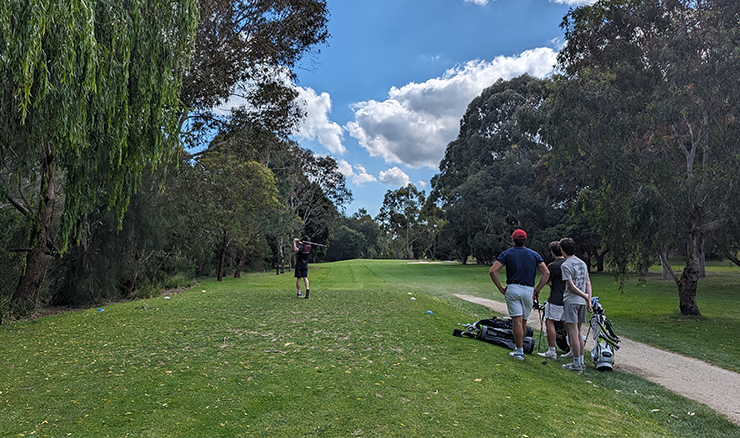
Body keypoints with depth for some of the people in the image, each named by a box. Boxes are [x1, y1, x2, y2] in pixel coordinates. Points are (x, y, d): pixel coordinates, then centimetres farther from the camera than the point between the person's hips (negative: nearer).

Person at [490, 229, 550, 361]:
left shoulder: (507, 253, 3)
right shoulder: (534, 254, 11)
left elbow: (493, 271, -7)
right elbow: (546, 273, 3)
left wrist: (501, 288, 0)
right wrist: (536, 290, 5)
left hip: (512, 289, -2)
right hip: (528, 290, 2)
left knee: (517, 321, -4)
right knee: (524, 321, 15)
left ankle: (519, 352, -2)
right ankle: (519, 347, 27)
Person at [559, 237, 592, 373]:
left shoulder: (565, 265, -12)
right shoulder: (582, 263, 12)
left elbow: (571, 286, -16)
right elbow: (588, 283, 11)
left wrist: (584, 296, -4)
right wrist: (589, 300, 10)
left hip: (571, 301, -8)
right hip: (581, 302, 8)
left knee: (573, 332, -4)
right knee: (578, 332, 15)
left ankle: (576, 364, -1)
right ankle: (581, 361, 20)